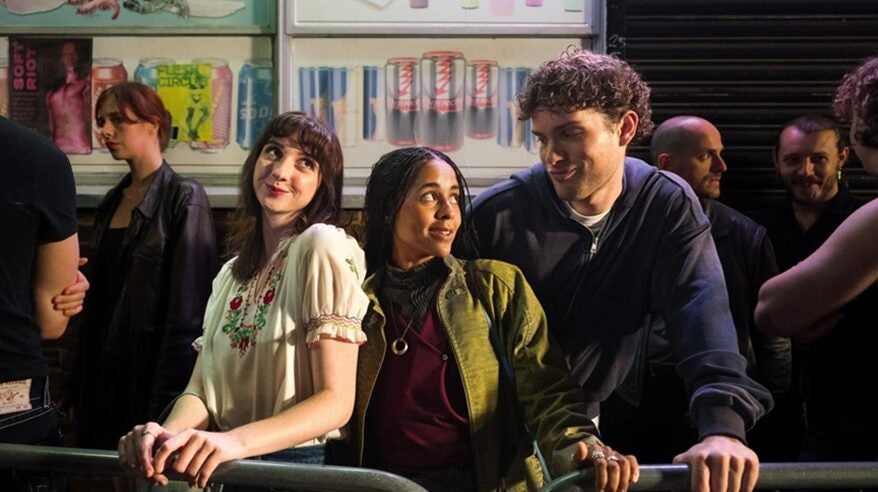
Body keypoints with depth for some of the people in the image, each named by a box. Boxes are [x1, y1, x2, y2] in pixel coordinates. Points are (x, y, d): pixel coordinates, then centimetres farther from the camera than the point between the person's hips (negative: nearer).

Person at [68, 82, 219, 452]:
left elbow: (188, 310, -14)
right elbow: (95, 300, 15)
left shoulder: (183, 198, -9)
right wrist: (77, 386, 12)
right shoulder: (112, 202, 12)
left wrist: (167, 400, -17)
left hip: (149, 375, -6)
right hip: (102, 373, 7)